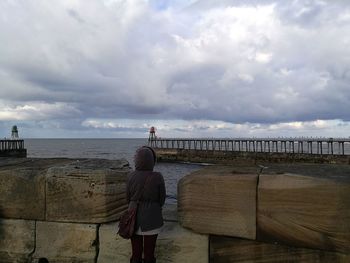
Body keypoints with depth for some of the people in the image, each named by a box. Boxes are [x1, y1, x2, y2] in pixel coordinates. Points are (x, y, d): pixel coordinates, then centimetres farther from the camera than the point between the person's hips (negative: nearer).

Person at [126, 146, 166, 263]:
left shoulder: (131, 176, -11)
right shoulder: (158, 177, -16)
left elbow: (128, 198, 0)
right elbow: (161, 200, -5)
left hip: (135, 218, 2)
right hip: (152, 219, -2)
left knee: (136, 251, 17)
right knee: (149, 252, 14)